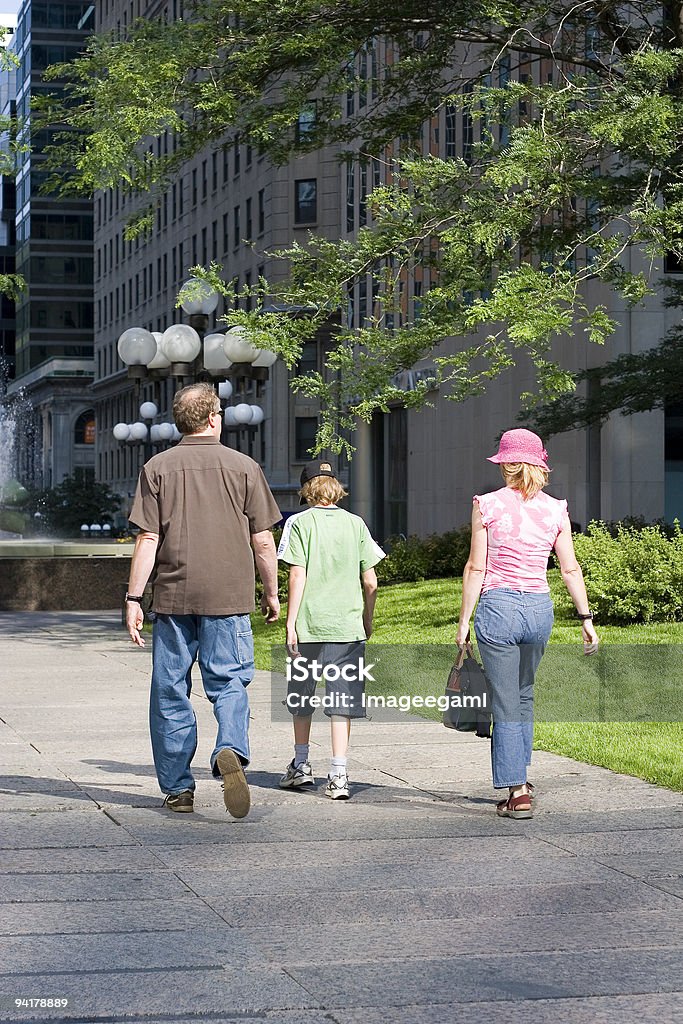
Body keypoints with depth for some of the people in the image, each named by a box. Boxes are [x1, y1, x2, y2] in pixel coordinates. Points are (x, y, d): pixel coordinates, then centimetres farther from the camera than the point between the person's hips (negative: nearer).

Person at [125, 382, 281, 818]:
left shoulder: (158, 468, 1)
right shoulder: (243, 467, 1)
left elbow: (148, 540, -3)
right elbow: (263, 541, 2)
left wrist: (134, 598, 1)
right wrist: (271, 592, 14)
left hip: (173, 596, 1)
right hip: (229, 596, -1)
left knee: (170, 690, 9)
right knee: (229, 682, 5)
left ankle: (178, 787, 13)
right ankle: (232, 752, -23)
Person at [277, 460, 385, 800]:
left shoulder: (300, 523, -3)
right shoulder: (355, 524, 5)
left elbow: (298, 577, -9)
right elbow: (370, 582, 5)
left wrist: (291, 623, -5)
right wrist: (367, 621, 18)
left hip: (309, 625, -2)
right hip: (348, 625, 2)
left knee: (301, 697, 16)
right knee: (342, 702, 2)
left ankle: (301, 765, 27)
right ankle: (338, 774, -4)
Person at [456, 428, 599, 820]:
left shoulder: (487, 505, -6)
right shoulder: (555, 509, 2)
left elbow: (476, 568, -6)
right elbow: (570, 569, 2)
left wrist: (464, 621, 0)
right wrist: (586, 618, 8)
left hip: (499, 607, -4)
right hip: (540, 609, 4)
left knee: (506, 704, 2)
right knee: (524, 695, 24)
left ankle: (518, 793, -1)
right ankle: (520, 777, 31)